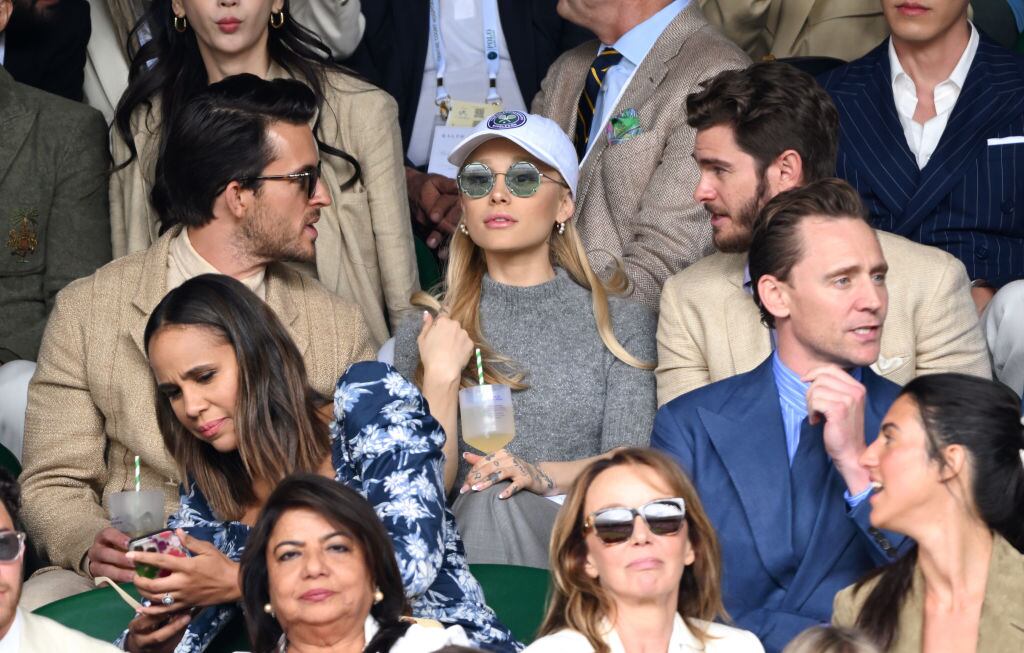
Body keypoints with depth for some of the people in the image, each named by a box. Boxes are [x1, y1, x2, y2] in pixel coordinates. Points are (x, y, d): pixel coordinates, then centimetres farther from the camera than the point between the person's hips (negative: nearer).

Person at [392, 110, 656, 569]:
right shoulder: (423, 333, 13)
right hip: (462, 541, 0)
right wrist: (441, 376, -8)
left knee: (500, 497, -33)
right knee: (488, 500, -35)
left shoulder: (621, 324, 12)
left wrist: (544, 474, -20)